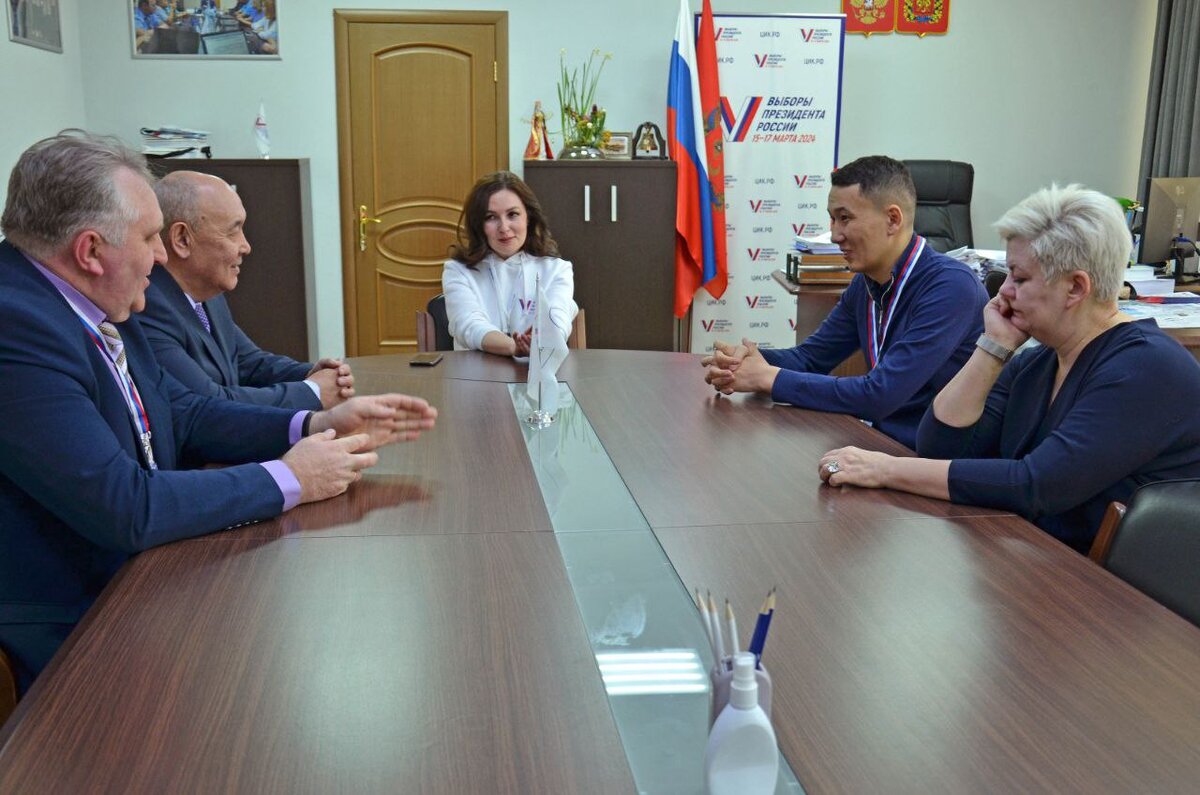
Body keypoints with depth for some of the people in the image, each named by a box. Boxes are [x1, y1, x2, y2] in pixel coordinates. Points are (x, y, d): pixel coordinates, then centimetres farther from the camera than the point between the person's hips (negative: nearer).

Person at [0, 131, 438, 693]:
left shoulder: (95, 307, 1)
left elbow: (184, 414, 7)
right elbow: (126, 509, -29)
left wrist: (316, 424, -6)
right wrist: (289, 480, -19)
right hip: (70, 632, -8)